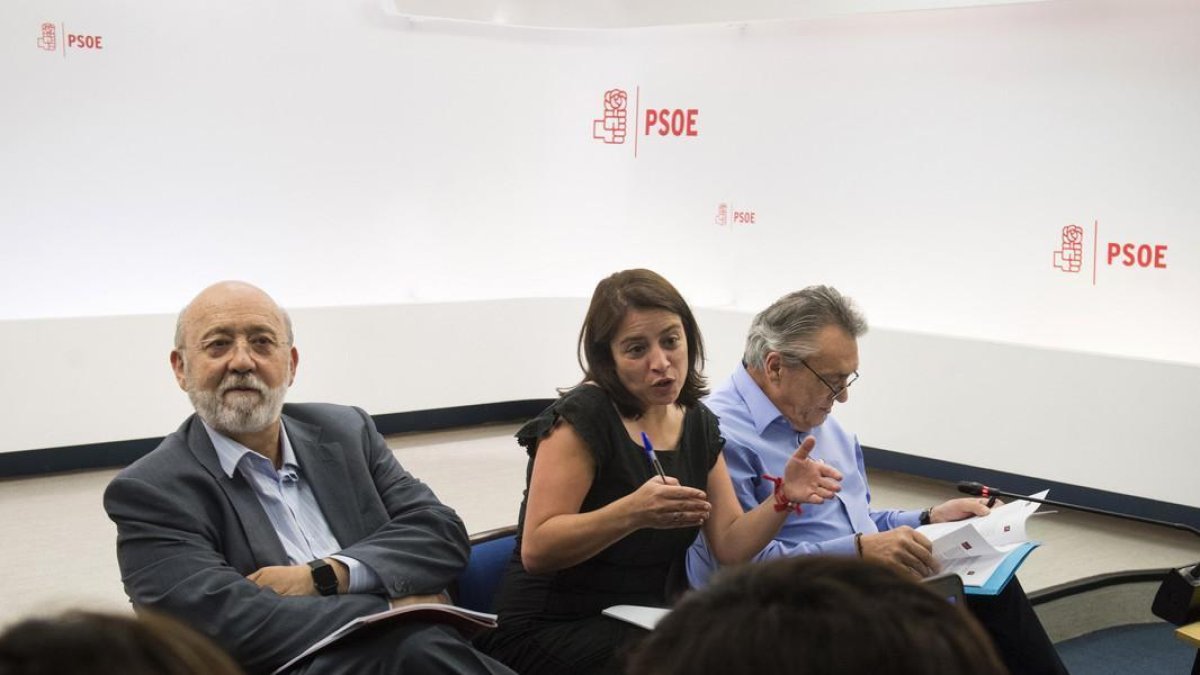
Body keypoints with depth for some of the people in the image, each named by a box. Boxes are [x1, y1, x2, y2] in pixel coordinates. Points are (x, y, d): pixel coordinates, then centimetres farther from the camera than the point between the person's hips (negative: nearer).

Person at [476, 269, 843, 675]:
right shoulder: (582, 416, -15)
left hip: (645, 623, 7)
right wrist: (632, 513, -35)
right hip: (552, 629, -7)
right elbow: (536, 551, -21)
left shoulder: (698, 423, 6)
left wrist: (782, 498, -16)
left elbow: (730, 546, 3)